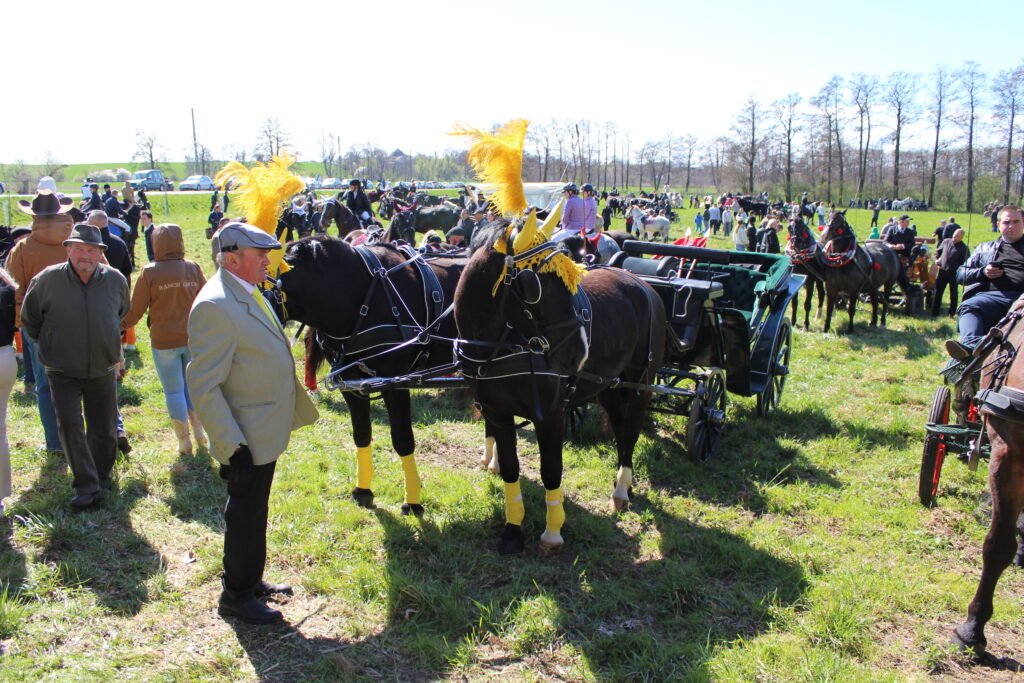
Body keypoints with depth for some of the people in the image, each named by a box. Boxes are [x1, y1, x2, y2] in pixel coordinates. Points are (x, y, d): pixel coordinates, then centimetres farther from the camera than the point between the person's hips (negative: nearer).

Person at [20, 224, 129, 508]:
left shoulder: (116, 281, -6)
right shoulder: (47, 280, -12)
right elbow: (30, 319, 6)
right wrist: (49, 345, 10)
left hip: (103, 370, 2)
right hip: (63, 372, -2)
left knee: (104, 430, 10)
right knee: (70, 426, -13)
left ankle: (101, 478, 31)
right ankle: (86, 486, -5)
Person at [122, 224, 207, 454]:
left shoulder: (150, 272, -10)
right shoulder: (193, 268, -1)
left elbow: (136, 309, -5)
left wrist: (123, 326, 14)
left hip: (164, 341, -3)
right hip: (193, 338, 3)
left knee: (174, 390, 8)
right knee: (193, 385, 19)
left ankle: (184, 442, 14)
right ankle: (200, 433, 22)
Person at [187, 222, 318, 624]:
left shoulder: (246, 293, 8)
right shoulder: (215, 305, -23)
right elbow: (203, 387, -25)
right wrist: (232, 447, -27)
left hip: (265, 433, 9)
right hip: (247, 439, -9)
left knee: (253, 512, 22)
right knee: (246, 516, 6)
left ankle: (250, 580, 38)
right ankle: (236, 597, 23)